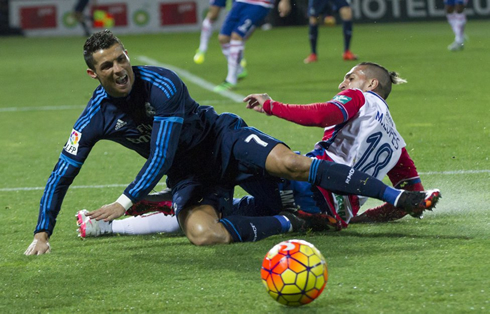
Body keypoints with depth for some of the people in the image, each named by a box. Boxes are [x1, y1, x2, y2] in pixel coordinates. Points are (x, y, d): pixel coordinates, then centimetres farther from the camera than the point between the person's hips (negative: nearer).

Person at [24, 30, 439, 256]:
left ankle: (398, 197, -26)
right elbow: (63, 174, -4)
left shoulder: (161, 84, -21)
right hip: (188, 176, 2)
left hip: (221, 140, -2)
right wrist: (43, 233, -11)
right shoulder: (96, 118, -10)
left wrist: (126, 201, -31)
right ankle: (289, 223, -14)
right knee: (204, 234, -31)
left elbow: (161, 156, -25)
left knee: (291, 164, -27)